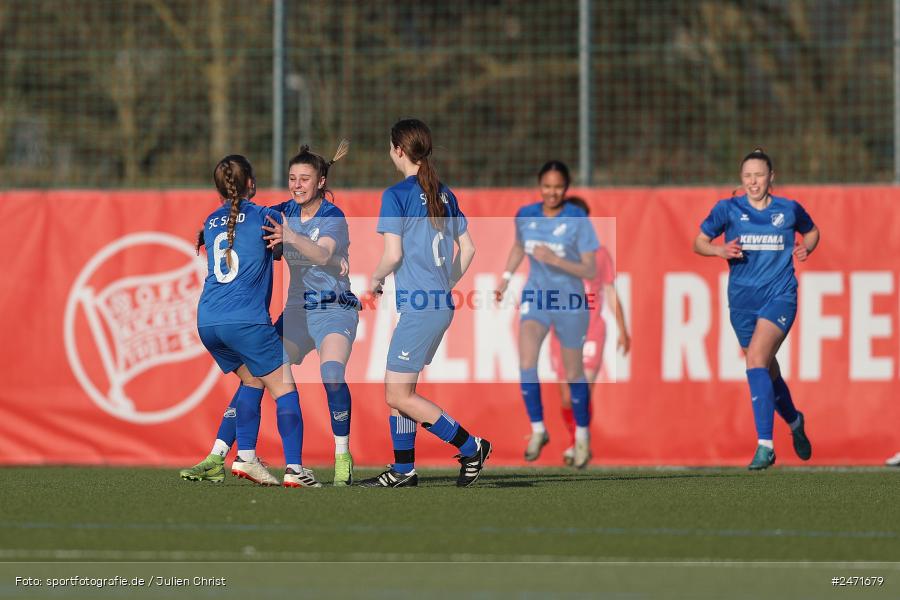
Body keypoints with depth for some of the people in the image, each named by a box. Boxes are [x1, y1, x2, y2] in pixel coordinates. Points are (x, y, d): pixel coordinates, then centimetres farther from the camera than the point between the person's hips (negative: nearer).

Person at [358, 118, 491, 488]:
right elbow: (467, 248, 15)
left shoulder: (397, 195, -10)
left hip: (419, 307, -9)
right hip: (442, 306, 9)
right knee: (396, 389, 14)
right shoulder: (444, 193, 12)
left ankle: (471, 447, -4)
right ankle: (403, 470, 15)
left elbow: (393, 254, -15)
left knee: (399, 396, -3)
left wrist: (376, 280, 4)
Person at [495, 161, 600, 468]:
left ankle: (582, 436, 30)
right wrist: (506, 277, 9)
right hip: (535, 296, 2)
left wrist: (555, 260, -27)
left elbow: (590, 270, -15)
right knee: (526, 364, -19)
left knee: (573, 374, 9)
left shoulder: (578, 220, -14)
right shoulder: (525, 216, -3)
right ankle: (538, 429, -3)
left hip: (570, 302, -2)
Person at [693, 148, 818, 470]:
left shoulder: (789, 209, 2)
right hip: (742, 299, 3)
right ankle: (794, 421, 44)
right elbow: (699, 242, 8)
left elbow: (811, 231, 22)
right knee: (767, 371, 12)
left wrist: (805, 248, 0)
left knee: (756, 358, -24)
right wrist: (721, 250, -13)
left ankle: (765, 445, -25)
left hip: (779, 297, -3)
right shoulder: (728, 209, 1)